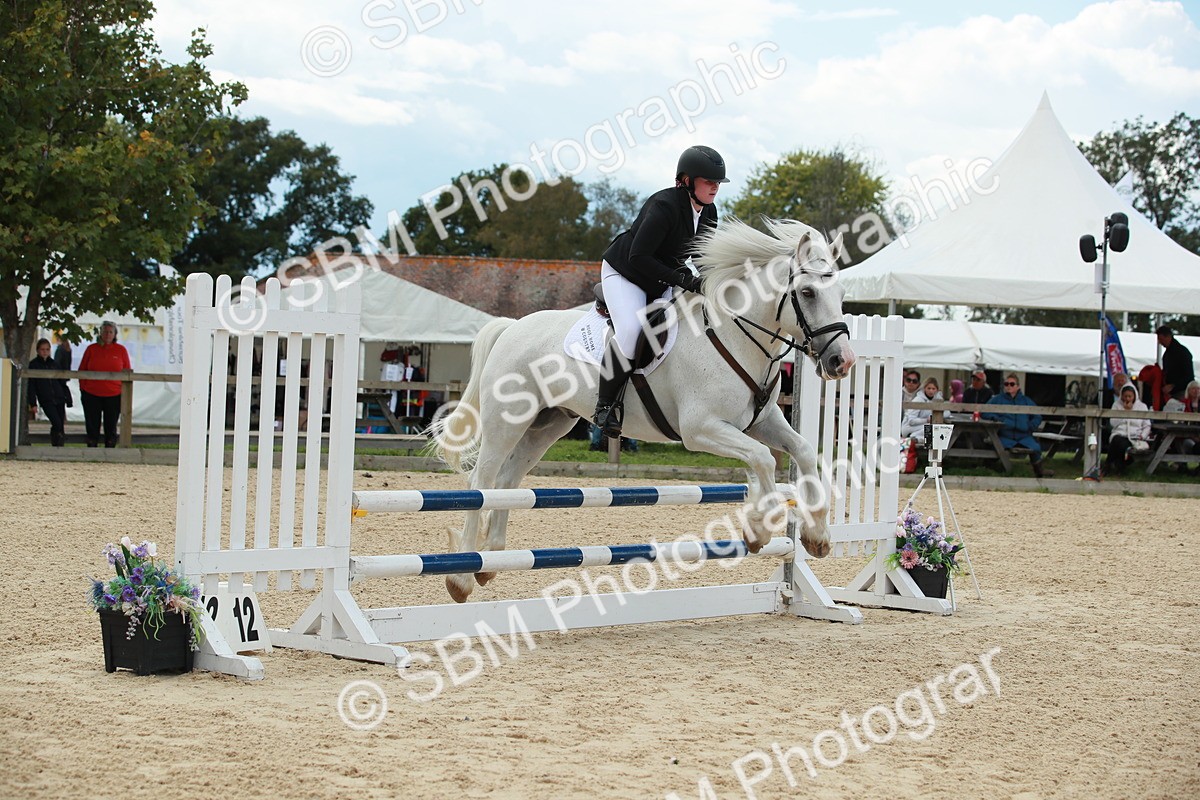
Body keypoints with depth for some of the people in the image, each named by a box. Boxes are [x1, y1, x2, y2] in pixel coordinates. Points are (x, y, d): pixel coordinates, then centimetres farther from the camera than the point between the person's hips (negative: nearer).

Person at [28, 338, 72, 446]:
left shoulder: (53, 364, 12)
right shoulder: (33, 365, 3)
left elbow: (62, 382, 16)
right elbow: (31, 385, 1)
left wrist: (68, 398, 12)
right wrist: (33, 403, -6)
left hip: (59, 399, 4)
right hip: (46, 400, -4)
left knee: (61, 425, 1)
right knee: (57, 424, -19)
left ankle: (60, 446, 10)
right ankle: (56, 446, -6)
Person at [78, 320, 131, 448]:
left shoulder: (121, 350, 3)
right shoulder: (91, 349, 4)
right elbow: (82, 370, 9)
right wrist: (82, 389, 3)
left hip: (114, 395, -1)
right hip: (91, 395, 1)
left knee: (111, 426, 7)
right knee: (92, 426, 5)